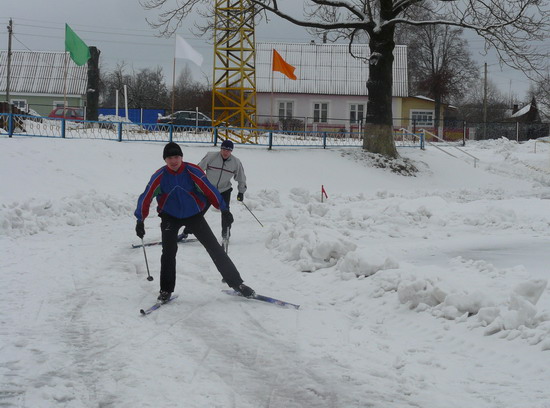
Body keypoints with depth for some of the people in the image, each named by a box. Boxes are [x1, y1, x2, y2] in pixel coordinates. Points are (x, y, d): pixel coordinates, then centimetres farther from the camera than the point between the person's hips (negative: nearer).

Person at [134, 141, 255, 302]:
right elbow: (146, 197, -12)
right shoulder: (159, 176, -15)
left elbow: (209, 190, -16)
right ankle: (166, 290, 0)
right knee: (169, 251, -15)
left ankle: (236, 283, 6)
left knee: (214, 248, -1)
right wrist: (140, 220, -16)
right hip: (170, 217, 0)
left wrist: (224, 209, -19)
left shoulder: (192, 171, -18)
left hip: (194, 215, 0)